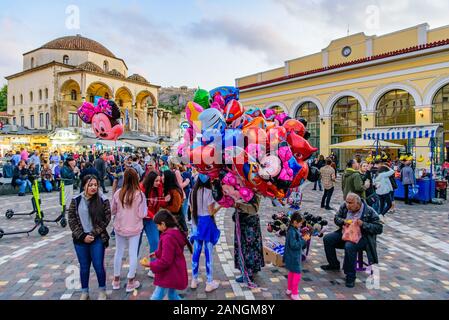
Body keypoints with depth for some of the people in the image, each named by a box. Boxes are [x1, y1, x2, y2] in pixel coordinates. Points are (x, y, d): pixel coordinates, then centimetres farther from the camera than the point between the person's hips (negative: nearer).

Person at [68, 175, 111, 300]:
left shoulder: (103, 200, -6)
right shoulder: (76, 200, -1)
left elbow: (106, 219, -6)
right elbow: (71, 220, 0)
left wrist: (93, 234, -11)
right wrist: (82, 235, -9)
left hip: (97, 239, -2)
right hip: (80, 239, 2)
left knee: (98, 266, 4)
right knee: (84, 266, 13)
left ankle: (102, 291, 25)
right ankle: (84, 292, 31)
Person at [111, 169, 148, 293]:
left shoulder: (118, 193, -11)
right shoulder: (139, 194, -18)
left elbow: (112, 211, -1)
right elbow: (142, 214, -15)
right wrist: (145, 208, 5)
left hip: (119, 227, 3)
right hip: (134, 228, -2)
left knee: (119, 253, 17)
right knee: (133, 254, 10)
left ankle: (116, 280, 32)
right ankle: (130, 282, 20)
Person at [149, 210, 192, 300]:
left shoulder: (168, 238, -29)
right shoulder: (177, 233, 1)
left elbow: (165, 261, -27)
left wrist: (150, 265, -16)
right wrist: (157, 254, 12)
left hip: (169, 275, -10)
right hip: (174, 274, 10)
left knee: (156, 298, 1)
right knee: (172, 295, 25)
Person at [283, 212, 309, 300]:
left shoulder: (295, 230, 4)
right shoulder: (292, 231, -25)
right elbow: (294, 245, -27)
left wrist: (303, 238, -2)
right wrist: (304, 240, -23)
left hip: (294, 256, 10)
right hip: (294, 257, -10)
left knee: (292, 273, 21)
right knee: (297, 274, -1)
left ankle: (289, 290, 36)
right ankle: (294, 294, 11)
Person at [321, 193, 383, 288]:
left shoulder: (369, 212, -15)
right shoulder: (344, 206, -2)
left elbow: (379, 228, -14)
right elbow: (336, 218, 10)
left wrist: (363, 224, -26)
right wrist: (343, 221, -13)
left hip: (362, 236, -6)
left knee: (349, 246, -35)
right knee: (327, 239, -8)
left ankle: (350, 276, -16)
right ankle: (334, 265, 14)